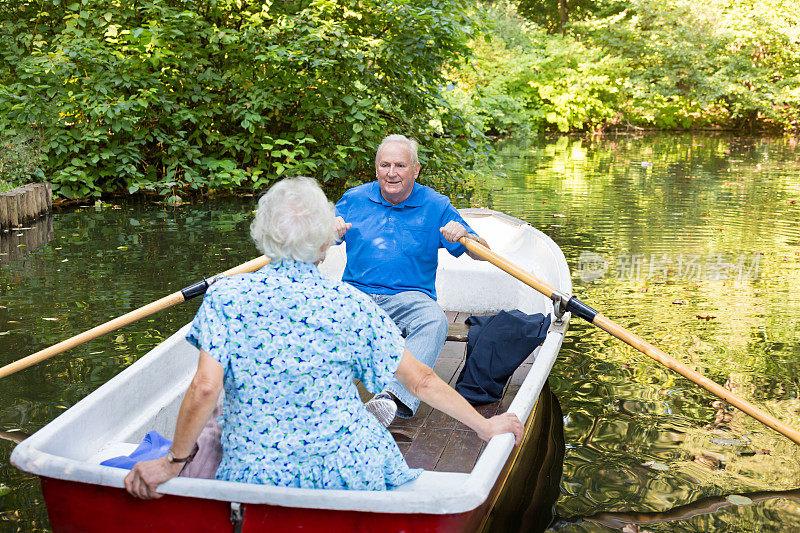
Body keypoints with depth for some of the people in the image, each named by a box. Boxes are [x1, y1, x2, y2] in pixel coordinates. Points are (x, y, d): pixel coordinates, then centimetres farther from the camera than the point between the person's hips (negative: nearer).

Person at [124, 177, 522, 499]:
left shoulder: (225, 297, -8)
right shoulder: (351, 304, -4)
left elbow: (205, 389, -17)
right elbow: (420, 380, 0)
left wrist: (173, 462, -4)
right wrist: (484, 426, 11)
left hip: (260, 473, -1)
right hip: (350, 470, 2)